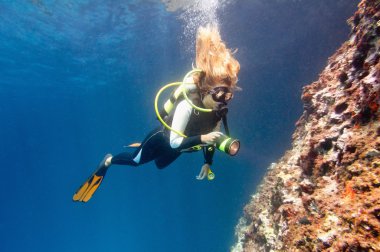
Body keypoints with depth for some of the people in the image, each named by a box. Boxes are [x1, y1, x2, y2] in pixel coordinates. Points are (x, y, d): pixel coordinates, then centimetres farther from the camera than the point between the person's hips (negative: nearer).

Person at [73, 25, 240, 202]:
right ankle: (109, 160, 48)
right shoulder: (188, 105, -39)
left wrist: (208, 163, -5)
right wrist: (202, 138, -50)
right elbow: (174, 142, -40)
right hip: (163, 139, -6)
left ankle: (141, 148, 58)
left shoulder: (220, 111, -18)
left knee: (160, 164, 33)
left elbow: (211, 137, -4)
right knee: (135, 161, 17)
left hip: (177, 145, 7)